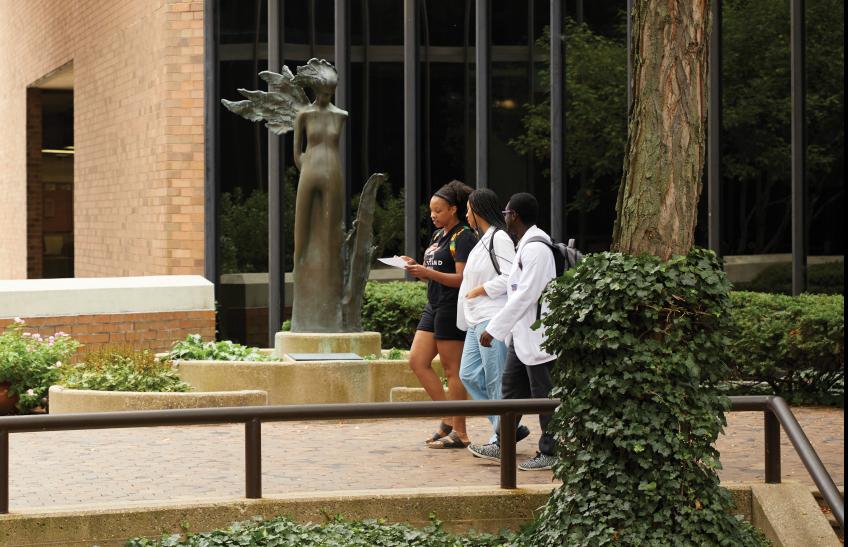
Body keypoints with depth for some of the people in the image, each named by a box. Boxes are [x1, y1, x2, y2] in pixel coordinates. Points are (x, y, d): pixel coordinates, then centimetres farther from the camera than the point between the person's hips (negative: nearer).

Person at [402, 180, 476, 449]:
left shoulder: (463, 237, -11)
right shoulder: (438, 236, 16)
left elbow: (461, 279, -19)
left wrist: (428, 273, -25)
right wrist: (416, 267, 3)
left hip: (453, 308, -10)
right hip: (434, 306, 10)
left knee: (452, 370, -5)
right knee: (417, 361, 6)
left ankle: (459, 432, 2)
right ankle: (448, 419, 14)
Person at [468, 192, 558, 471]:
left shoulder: (536, 248, -19)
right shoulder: (525, 246, 14)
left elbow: (526, 295, -23)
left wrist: (494, 328, -20)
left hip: (536, 335, -11)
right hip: (521, 333, 11)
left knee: (544, 395, -2)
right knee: (511, 388, 16)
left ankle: (550, 453, 6)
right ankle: (503, 446, 25)